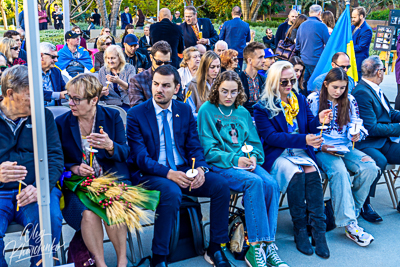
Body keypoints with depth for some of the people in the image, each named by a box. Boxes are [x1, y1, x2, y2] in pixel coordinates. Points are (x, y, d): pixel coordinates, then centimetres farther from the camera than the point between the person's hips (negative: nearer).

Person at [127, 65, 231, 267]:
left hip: (182, 170, 5)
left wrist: (201, 168, -14)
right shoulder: (136, 114, -5)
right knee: (172, 192, -36)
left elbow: (194, 147, 8)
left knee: (221, 185, -17)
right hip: (150, 174, -4)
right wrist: (168, 173, -26)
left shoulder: (185, 111, 9)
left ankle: (215, 248, -1)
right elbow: (140, 157, -12)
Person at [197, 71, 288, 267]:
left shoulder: (243, 112, 18)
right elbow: (208, 149, -4)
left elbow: (255, 142, 17)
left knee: (271, 184, -24)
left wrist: (253, 157, -6)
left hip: (244, 161, 5)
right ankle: (255, 246, -28)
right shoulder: (207, 110, 2)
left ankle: (267, 244, -21)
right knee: (254, 182, -32)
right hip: (219, 164, -5)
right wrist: (234, 159, -15)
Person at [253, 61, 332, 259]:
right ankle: (299, 229, -19)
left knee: (312, 172, -27)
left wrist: (319, 121, -13)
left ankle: (318, 230, -25)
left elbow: (308, 127, 11)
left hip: (301, 153, 4)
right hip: (277, 155, -3)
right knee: (296, 174, -31)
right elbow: (271, 137, -13)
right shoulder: (262, 107, -2)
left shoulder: (301, 100, 14)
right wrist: (303, 139, -23)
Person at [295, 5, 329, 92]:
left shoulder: (302, 25, 7)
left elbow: (297, 46, 15)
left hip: (303, 61, 6)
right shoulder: (321, 26, -12)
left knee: (305, 85, 13)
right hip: (316, 62, -6)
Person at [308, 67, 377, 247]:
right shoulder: (313, 100, 0)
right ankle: (349, 224, -33)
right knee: (339, 170, -35)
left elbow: (356, 125, 15)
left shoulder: (350, 101, 13)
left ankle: (347, 210, -11)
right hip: (322, 149, -5)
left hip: (345, 148, 5)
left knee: (370, 167, -24)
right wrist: (320, 146, -14)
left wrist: (356, 134, -8)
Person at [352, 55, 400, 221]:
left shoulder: (375, 90, 16)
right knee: (379, 161, -35)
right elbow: (371, 128, -18)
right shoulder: (361, 93, -14)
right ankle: (363, 204, -16)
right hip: (366, 144, -9)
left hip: (384, 142, 9)